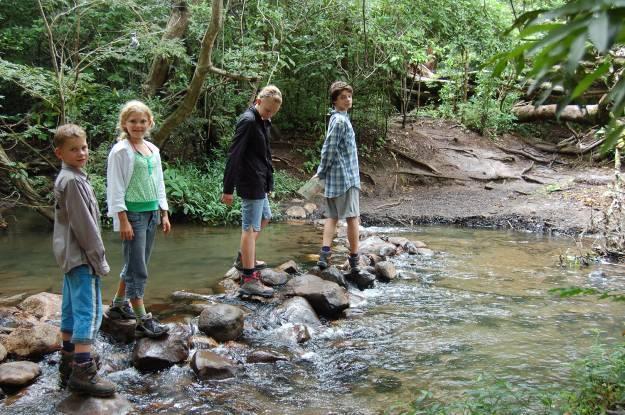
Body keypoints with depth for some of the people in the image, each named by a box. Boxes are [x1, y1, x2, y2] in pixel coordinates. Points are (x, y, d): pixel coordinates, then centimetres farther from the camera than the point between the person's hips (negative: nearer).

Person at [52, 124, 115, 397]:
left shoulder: (66, 178, 14)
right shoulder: (73, 181, -17)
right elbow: (83, 226, -19)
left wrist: (95, 256, 21)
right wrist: (99, 259, -14)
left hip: (70, 256, 10)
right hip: (81, 257, -10)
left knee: (71, 311, 15)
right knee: (89, 311, -10)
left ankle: (68, 364, 23)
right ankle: (83, 372, -9)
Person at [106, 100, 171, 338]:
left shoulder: (152, 150, 12)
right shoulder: (121, 151, -9)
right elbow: (116, 188, -11)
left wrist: (164, 214, 15)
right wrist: (123, 220, -15)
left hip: (151, 212, 7)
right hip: (132, 214, -7)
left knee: (136, 265, 15)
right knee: (137, 269, -5)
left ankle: (118, 305, 31)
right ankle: (143, 322, -1)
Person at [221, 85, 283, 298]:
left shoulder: (263, 121, 11)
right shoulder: (248, 121, -18)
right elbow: (234, 156, -21)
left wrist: (267, 180, 19)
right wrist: (228, 189, -21)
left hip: (260, 182, 10)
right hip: (251, 184, -10)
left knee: (264, 218, 24)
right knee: (251, 228, -7)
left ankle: (244, 259, 37)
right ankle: (249, 280, -2)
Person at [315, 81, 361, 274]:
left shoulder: (337, 118, 15)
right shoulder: (340, 120, -15)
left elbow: (329, 149, 18)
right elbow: (329, 150, -17)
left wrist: (321, 172, 16)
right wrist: (322, 173, -6)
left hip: (334, 178, 9)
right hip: (346, 177, -9)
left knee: (332, 216, 8)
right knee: (352, 217, -3)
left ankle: (325, 254, -2)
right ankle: (354, 260, 1)